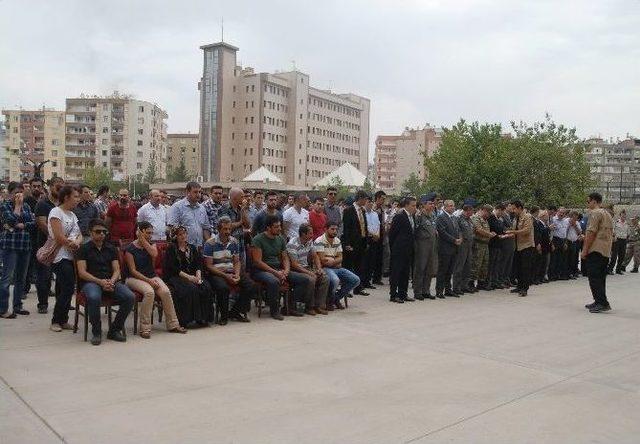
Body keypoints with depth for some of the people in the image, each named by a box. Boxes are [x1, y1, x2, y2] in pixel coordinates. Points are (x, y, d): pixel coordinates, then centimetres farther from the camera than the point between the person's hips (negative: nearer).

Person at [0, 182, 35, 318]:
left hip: (25, 245, 6)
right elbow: (11, 220, -17)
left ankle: (17, 306, 20)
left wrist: (20, 225, -11)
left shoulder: (26, 205, 13)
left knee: (21, 278, 10)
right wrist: (17, 205, -9)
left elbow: (33, 222, 4)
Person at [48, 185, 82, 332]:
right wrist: (72, 244, -5)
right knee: (67, 289, -10)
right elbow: (58, 237, -17)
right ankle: (56, 321, 3)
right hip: (61, 258, -8)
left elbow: (80, 235, 12)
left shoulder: (72, 214, 17)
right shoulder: (56, 212, -7)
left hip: (72, 257, 8)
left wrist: (76, 243, -9)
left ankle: (63, 321, 15)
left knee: (67, 290, 8)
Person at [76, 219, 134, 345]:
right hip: (91, 281, -3)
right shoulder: (84, 249, 8)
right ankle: (96, 332, -15)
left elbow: (116, 270, 12)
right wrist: (100, 281, -17)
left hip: (110, 281, 4)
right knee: (94, 298, -39)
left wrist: (111, 281, -11)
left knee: (130, 297, -23)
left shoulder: (111, 248, 19)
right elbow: (82, 273, -3)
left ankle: (115, 330, -7)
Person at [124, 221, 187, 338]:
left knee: (166, 291, -23)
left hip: (152, 276, 5)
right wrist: (148, 280, -18)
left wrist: (143, 240, -10)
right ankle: (145, 328, -28)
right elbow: (133, 270, -10)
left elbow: (154, 254, -14)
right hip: (135, 278, -5)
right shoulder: (130, 249, -3)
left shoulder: (151, 245, 12)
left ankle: (173, 325, -12)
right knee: (149, 291, -35)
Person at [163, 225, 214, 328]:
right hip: (174, 277, -5)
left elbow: (198, 264, 10)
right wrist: (187, 277, -19)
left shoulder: (192, 248, 17)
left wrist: (198, 275, -11)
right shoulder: (171, 248, 1)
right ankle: (186, 320, -27)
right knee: (191, 288, -34)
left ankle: (203, 317, -18)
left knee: (206, 287, -23)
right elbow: (171, 268, -10)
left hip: (192, 276, 5)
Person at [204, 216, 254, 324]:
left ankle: (235, 312, 2)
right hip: (216, 273, -5)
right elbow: (209, 265, -10)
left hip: (232, 271, 5)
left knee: (250, 286, -15)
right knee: (223, 287, -36)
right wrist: (226, 276, -18)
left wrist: (237, 274, -8)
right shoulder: (210, 243, -8)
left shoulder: (234, 242, 9)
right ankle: (224, 315, -11)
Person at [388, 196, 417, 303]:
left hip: (408, 251, 8)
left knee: (406, 273, 12)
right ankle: (393, 295, 5)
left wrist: (411, 248, 12)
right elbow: (391, 233, -11)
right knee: (396, 273, -1)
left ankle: (402, 294, 21)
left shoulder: (412, 217, 11)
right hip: (399, 251, -8)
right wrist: (393, 247, -5)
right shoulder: (399, 217, -14)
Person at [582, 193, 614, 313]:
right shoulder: (608, 214, 19)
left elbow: (591, 232, -17)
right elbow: (611, 234, 22)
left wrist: (584, 250, -15)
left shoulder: (595, 213, -10)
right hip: (606, 251, 9)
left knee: (594, 277, -8)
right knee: (601, 278, 12)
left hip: (595, 250, -9)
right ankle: (600, 302, 16)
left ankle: (602, 303, -12)